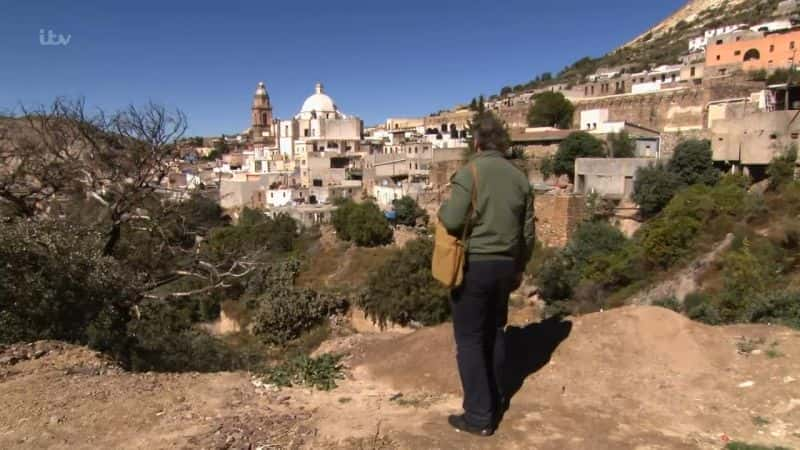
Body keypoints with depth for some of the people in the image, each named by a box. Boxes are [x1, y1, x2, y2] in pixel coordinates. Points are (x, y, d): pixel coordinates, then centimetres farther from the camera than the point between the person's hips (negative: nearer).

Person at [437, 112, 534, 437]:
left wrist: (443, 209, 3)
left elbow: (452, 220, -20)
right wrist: (519, 268, 21)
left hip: (473, 264, -6)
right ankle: (496, 400, 33)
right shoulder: (519, 177, 6)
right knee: (495, 332, 20)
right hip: (504, 265, 6)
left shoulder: (471, 171, -12)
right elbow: (528, 232, 10)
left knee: (470, 339, 3)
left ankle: (479, 415, 9)